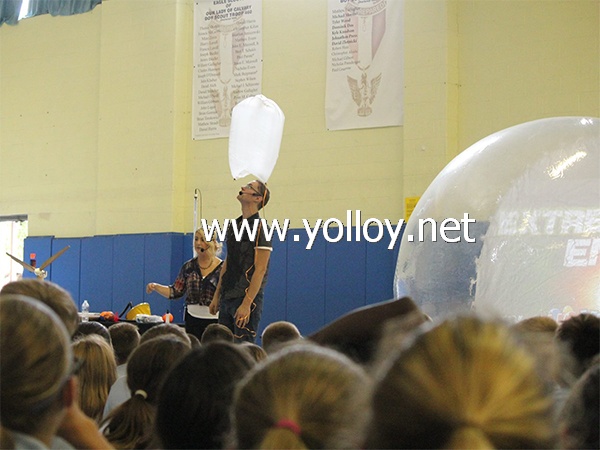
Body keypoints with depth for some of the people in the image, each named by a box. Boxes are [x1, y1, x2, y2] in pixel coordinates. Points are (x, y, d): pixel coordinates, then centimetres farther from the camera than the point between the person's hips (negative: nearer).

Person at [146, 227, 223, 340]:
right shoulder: (188, 267, 6)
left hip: (214, 319, -3)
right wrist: (155, 287, -5)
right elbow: (176, 292, 7)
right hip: (193, 319, 3)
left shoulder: (222, 268, -4)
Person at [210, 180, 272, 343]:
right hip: (227, 299, 8)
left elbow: (260, 270, -15)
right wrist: (217, 296, 16)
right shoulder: (234, 226, 14)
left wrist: (246, 304, -20)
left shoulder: (259, 228, -10)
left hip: (247, 298, -8)